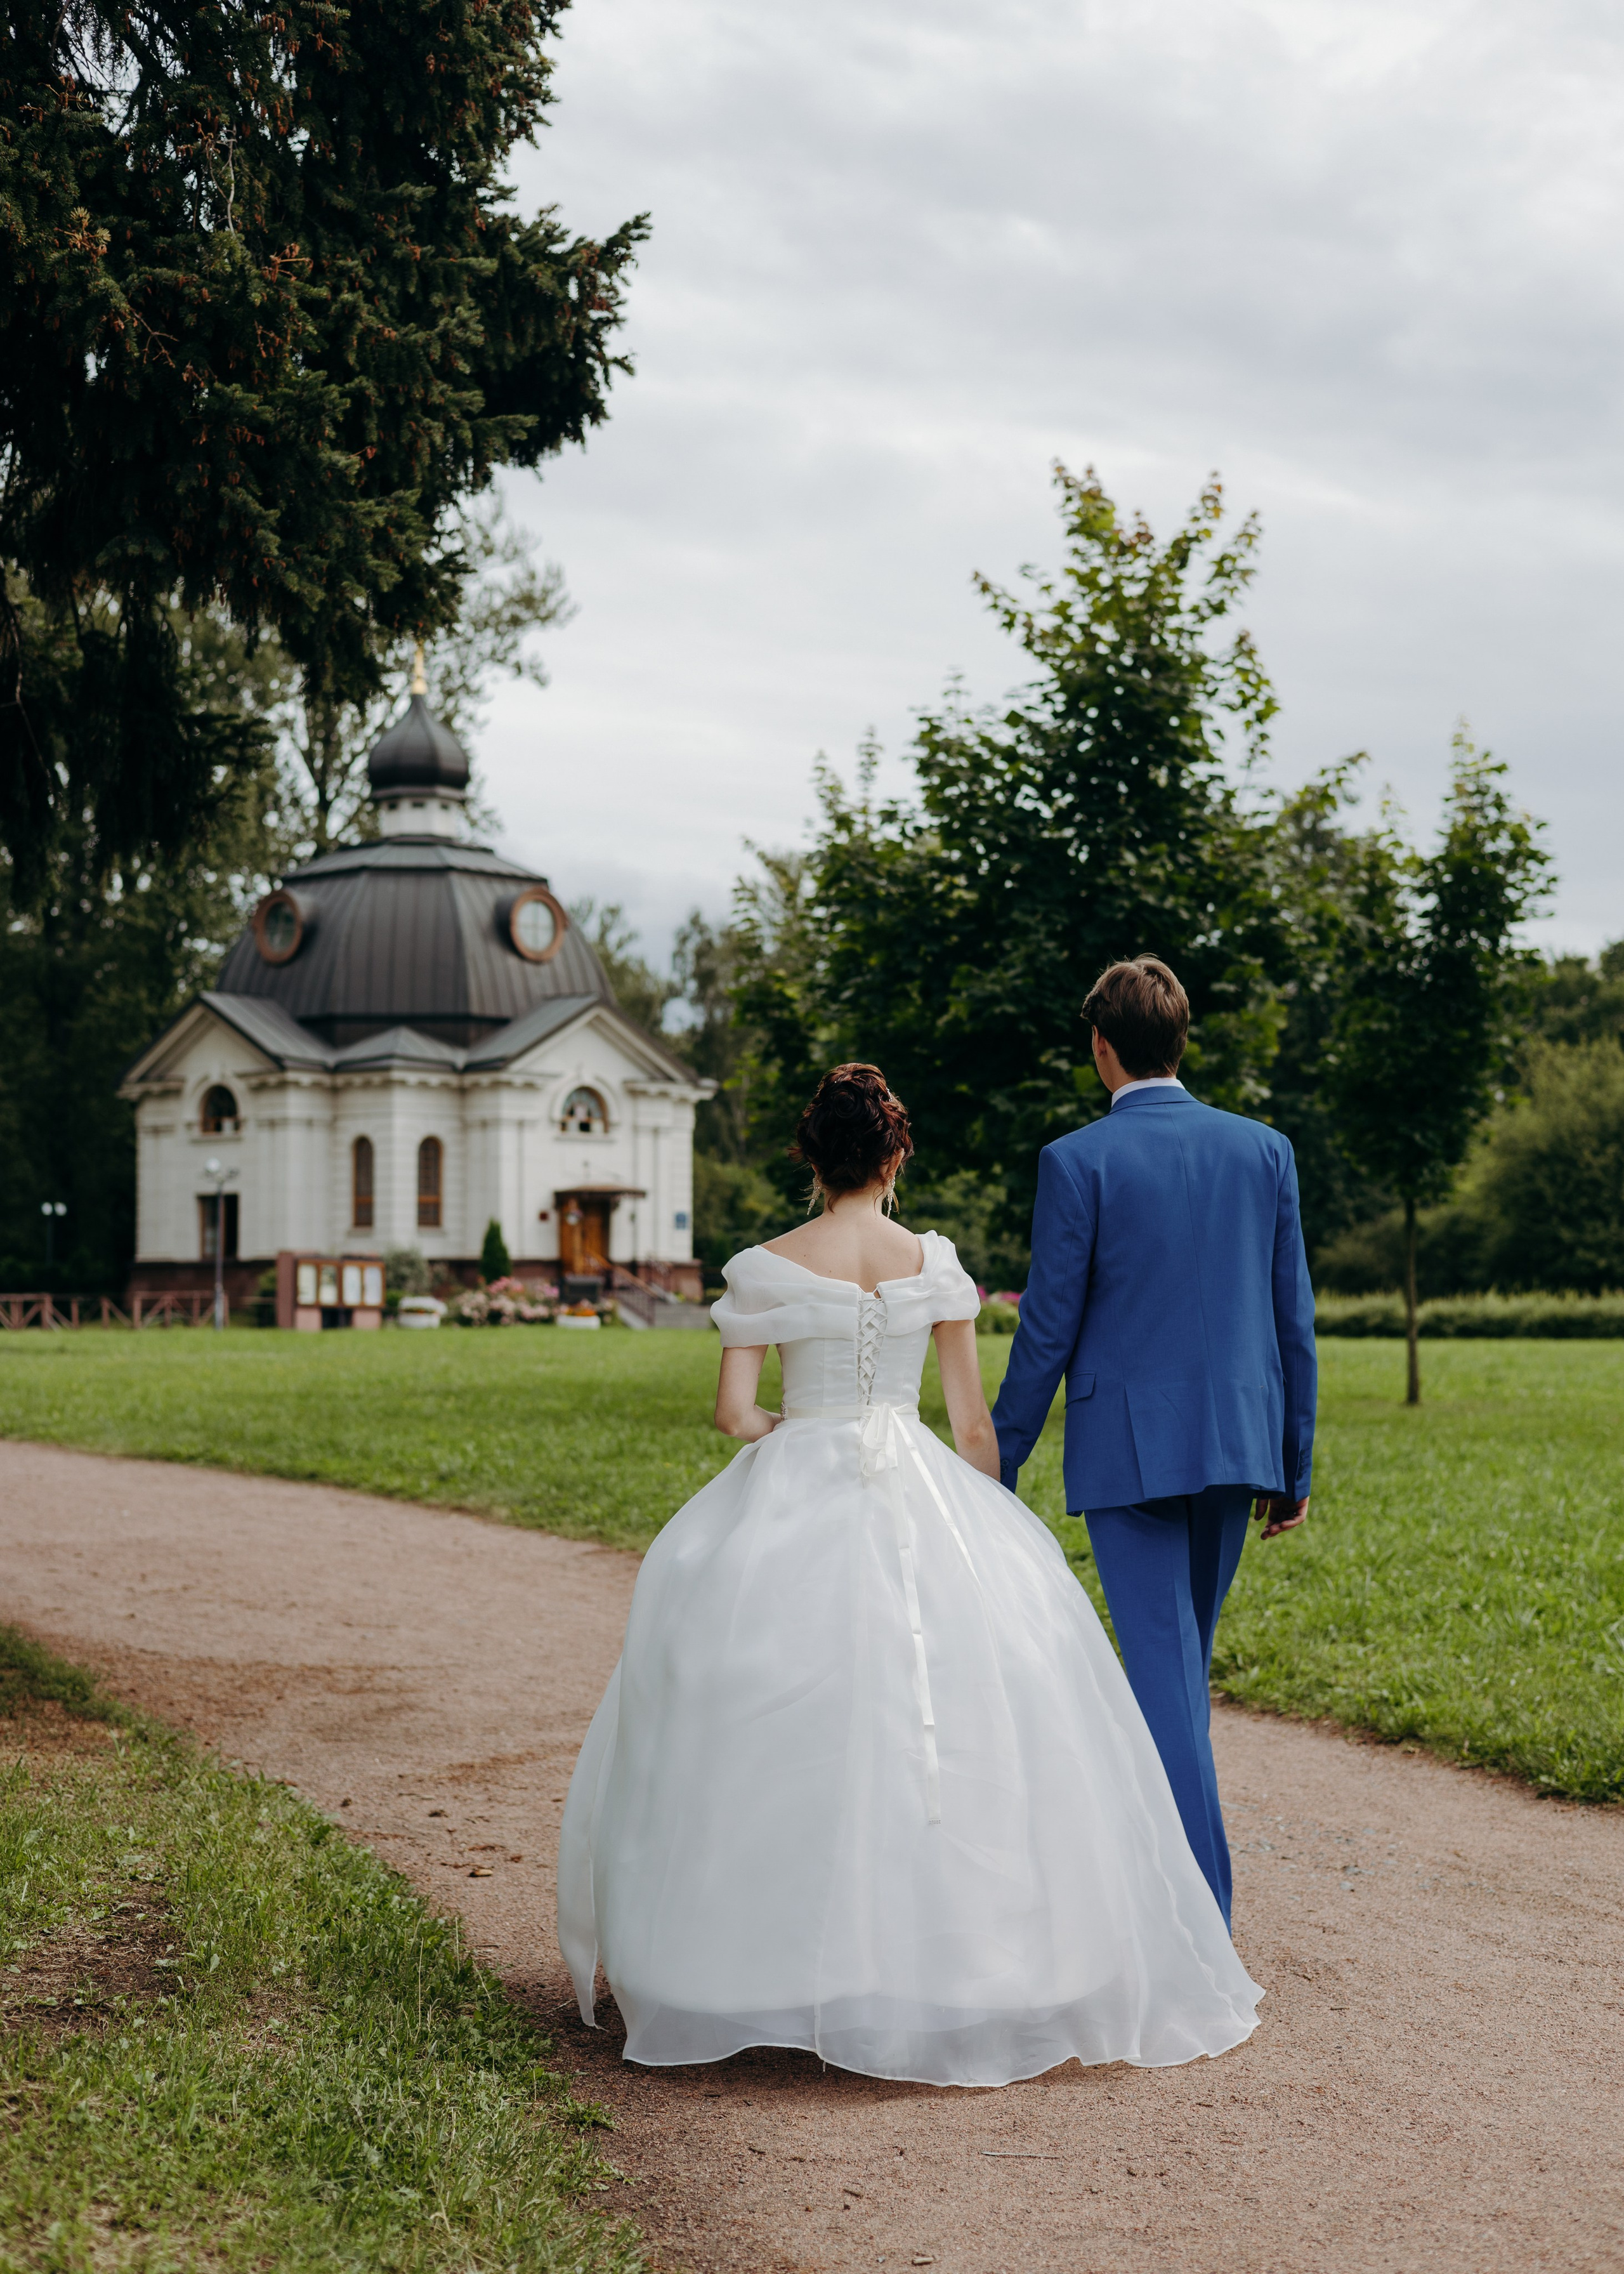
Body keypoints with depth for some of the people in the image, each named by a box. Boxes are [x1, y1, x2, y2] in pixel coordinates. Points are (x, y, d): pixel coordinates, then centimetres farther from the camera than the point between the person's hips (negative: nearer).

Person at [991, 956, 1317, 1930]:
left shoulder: (1077, 1161, -8)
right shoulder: (1262, 1149, 5)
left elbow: (1048, 1331, -7)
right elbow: (1294, 1318, 6)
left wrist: (1000, 1468, 2)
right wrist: (1295, 1464, 14)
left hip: (1128, 1447, -5)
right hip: (1237, 1440, 5)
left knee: (1164, 1665, -4)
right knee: (1185, 1656, 19)